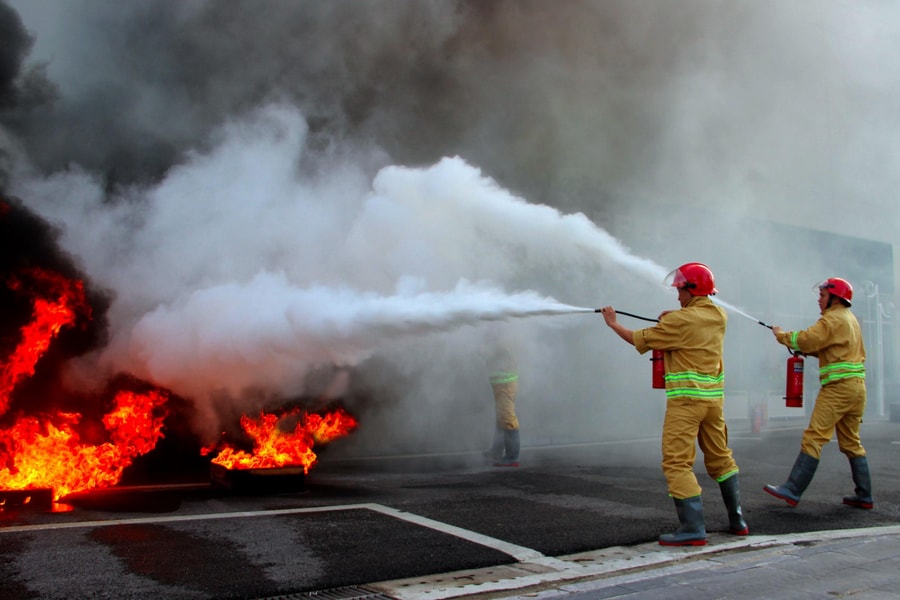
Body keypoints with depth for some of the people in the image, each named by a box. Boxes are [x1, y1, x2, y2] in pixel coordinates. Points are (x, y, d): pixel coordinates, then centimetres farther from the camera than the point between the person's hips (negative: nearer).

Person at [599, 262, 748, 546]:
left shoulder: (681, 320, -11)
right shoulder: (719, 316, 9)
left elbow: (639, 340, -4)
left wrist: (612, 323, 10)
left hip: (686, 396, -8)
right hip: (714, 396, 8)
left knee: (677, 463, -6)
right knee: (720, 457, 19)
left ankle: (693, 528, -10)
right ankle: (737, 520, 26)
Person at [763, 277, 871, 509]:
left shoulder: (834, 318, -8)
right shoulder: (850, 319, 22)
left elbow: (806, 340, -19)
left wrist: (782, 335, -3)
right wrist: (810, 351, 9)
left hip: (838, 386, -10)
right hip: (857, 386, 10)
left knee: (813, 438, -11)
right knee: (851, 442, 15)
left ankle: (792, 490, -13)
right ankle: (864, 496, 18)